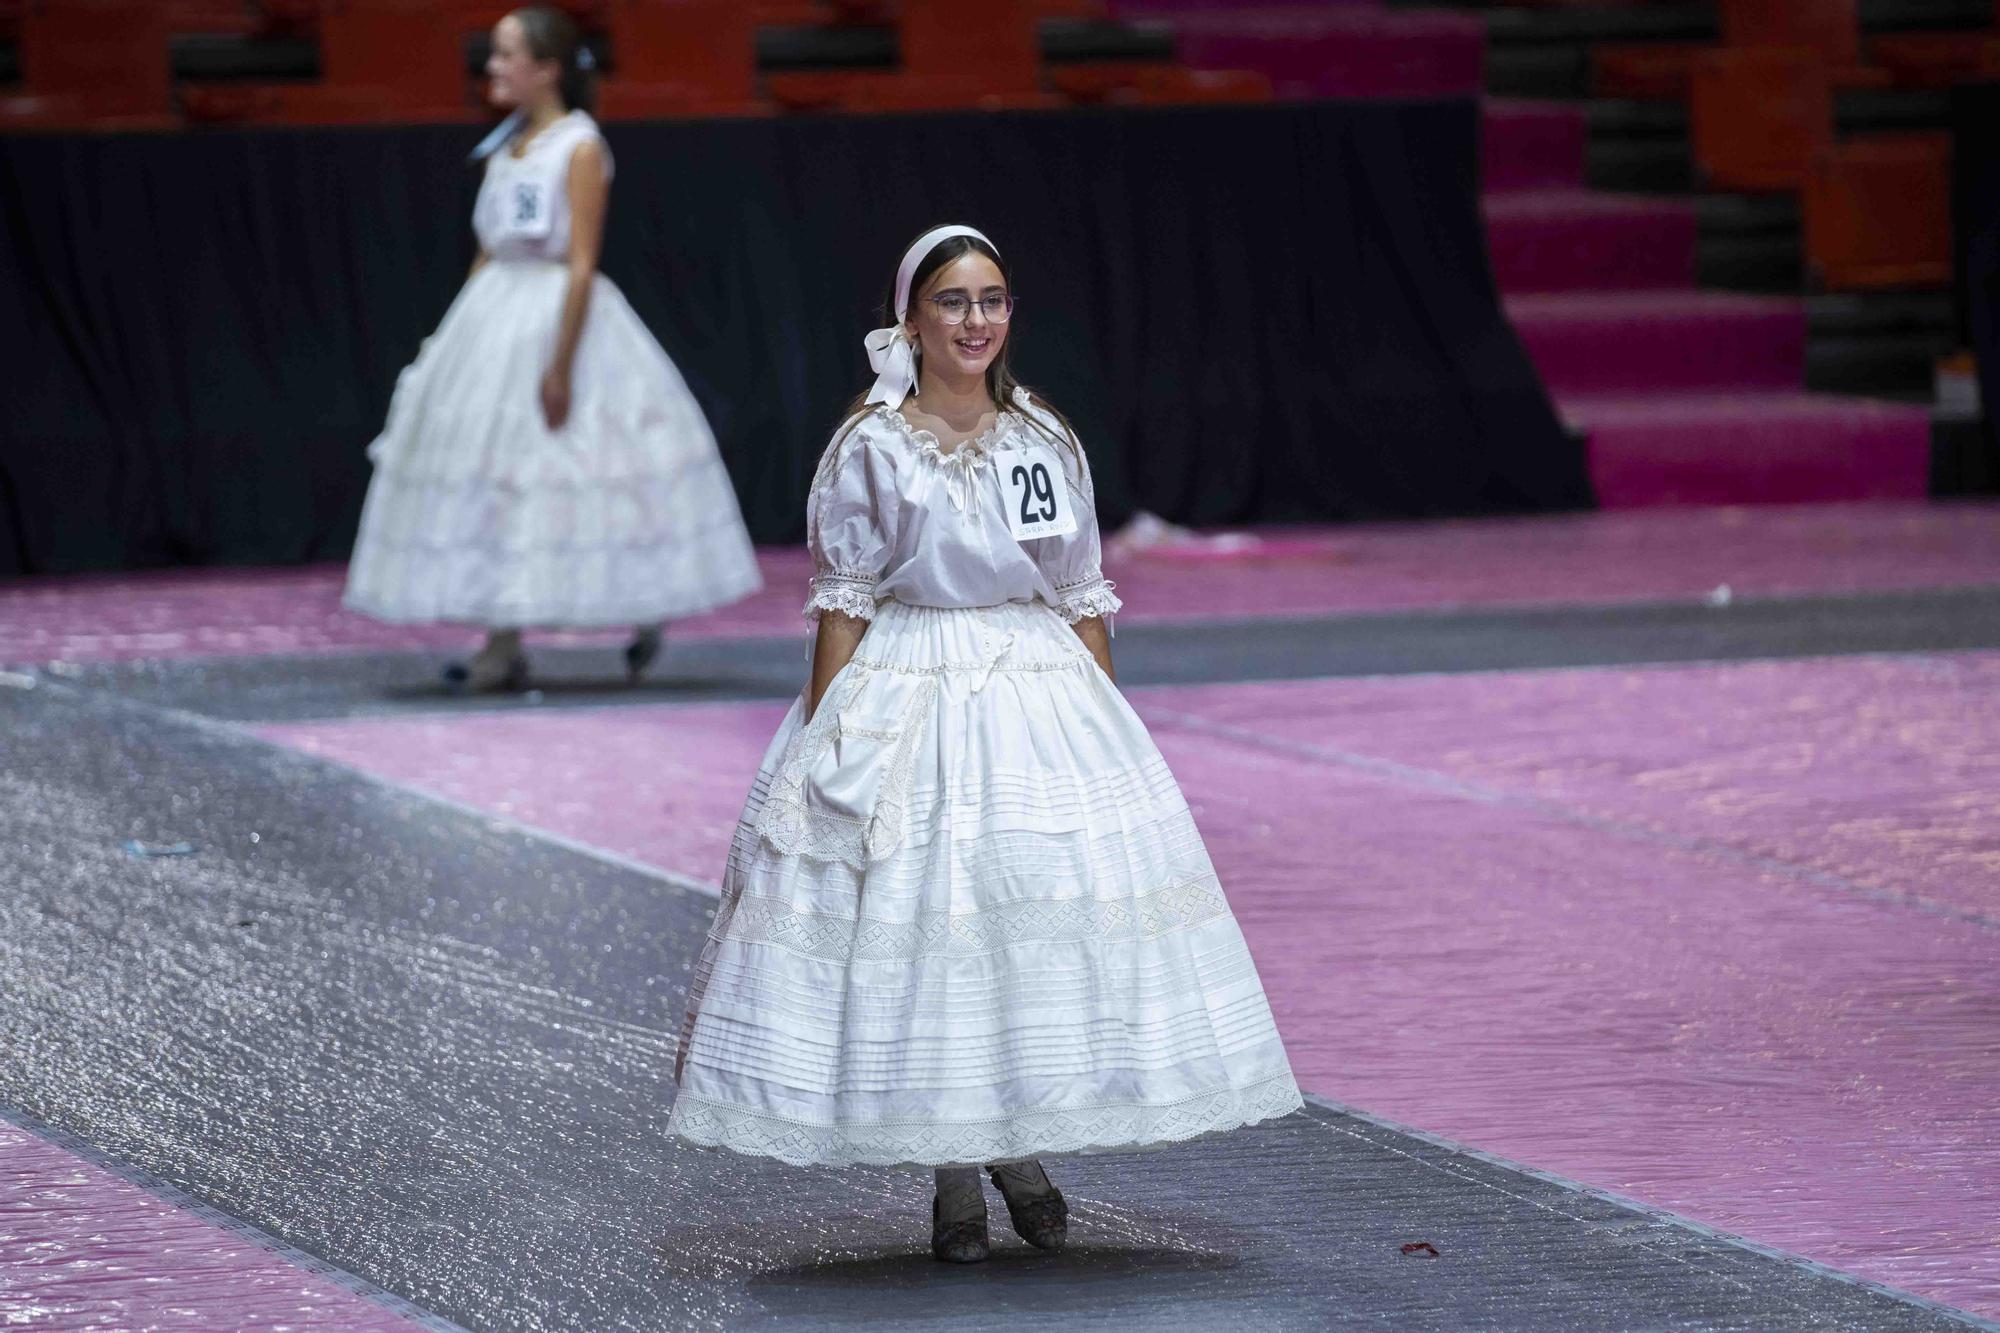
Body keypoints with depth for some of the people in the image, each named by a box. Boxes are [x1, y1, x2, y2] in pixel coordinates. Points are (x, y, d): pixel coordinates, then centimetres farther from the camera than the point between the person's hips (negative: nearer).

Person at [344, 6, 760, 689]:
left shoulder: (580, 148, -11)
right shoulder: (505, 149, 11)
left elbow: (582, 266, -16)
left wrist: (561, 364, -21)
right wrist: (456, 340, 13)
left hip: (561, 316, -8)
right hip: (497, 320, 8)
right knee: (491, 473, 4)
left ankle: (645, 614, 11)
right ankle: (502, 646, 7)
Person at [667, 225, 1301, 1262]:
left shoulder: (1047, 441, 8)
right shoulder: (871, 449, -3)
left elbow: (1084, 599, 12)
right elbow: (843, 603, -3)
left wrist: (1106, 719, 8)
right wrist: (829, 734, -9)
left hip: (1044, 697, 3)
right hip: (909, 701, -3)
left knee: (1051, 926, -2)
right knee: (921, 923, -3)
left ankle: (1023, 1149, 17)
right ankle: (954, 1179, 8)